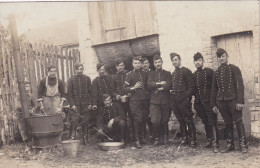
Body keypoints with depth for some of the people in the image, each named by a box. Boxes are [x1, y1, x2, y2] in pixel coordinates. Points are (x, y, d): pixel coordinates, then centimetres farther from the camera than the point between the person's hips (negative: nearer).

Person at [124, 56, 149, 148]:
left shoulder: (145, 74, 12)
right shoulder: (129, 75, -1)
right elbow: (125, 88, -4)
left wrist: (147, 91, 8)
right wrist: (134, 87, -17)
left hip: (144, 99, 5)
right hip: (135, 100, -5)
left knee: (144, 119, 8)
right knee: (137, 119, -9)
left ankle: (141, 137, 24)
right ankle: (137, 140, -3)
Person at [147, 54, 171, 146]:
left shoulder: (167, 73, 11)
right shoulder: (151, 74, 15)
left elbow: (168, 85, -5)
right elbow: (149, 84, -2)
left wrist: (157, 87, -9)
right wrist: (160, 83, -10)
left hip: (165, 100, 0)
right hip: (154, 101, 0)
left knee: (164, 121, 4)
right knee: (155, 121, -8)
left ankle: (165, 137, 24)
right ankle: (156, 139, 9)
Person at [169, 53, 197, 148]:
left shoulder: (186, 71, -2)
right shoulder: (173, 74, 18)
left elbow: (191, 86, -8)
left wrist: (187, 97, -15)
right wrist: (171, 91, 5)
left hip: (183, 100, -6)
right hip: (174, 100, 7)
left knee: (188, 120, -5)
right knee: (180, 120, 11)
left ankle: (192, 139, 0)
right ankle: (184, 138, 19)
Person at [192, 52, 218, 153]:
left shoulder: (209, 72, 0)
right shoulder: (194, 75, 14)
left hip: (208, 101, -5)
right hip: (199, 102, 5)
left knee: (212, 122, -8)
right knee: (205, 122, 11)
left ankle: (215, 144, -9)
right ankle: (209, 140, 22)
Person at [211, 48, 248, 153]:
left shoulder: (234, 69, 0)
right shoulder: (216, 72, 13)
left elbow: (240, 85, -6)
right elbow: (214, 89, 16)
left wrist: (240, 101, -14)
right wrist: (214, 104, 11)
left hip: (233, 100, -4)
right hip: (221, 101, 4)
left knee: (238, 121, -5)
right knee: (227, 123, 9)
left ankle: (243, 145, 1)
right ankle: (230, 144, 15)